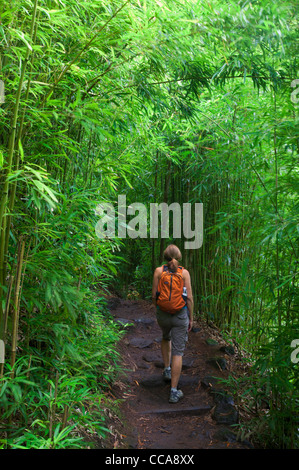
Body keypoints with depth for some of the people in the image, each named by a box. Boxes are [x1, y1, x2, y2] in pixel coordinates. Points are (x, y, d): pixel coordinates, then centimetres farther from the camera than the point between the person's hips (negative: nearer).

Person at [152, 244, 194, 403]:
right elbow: (189, 298, -8)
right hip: (180, 315, -2)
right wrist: (191, 318, 4)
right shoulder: (184, 272, -7)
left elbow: (154, 295, -2)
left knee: (166, 338, 35)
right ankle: (174, 392, 4)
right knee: (178, 353, 4)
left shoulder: (159, 270, -5)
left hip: (163, 314, 2)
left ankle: (167, 370, 34)